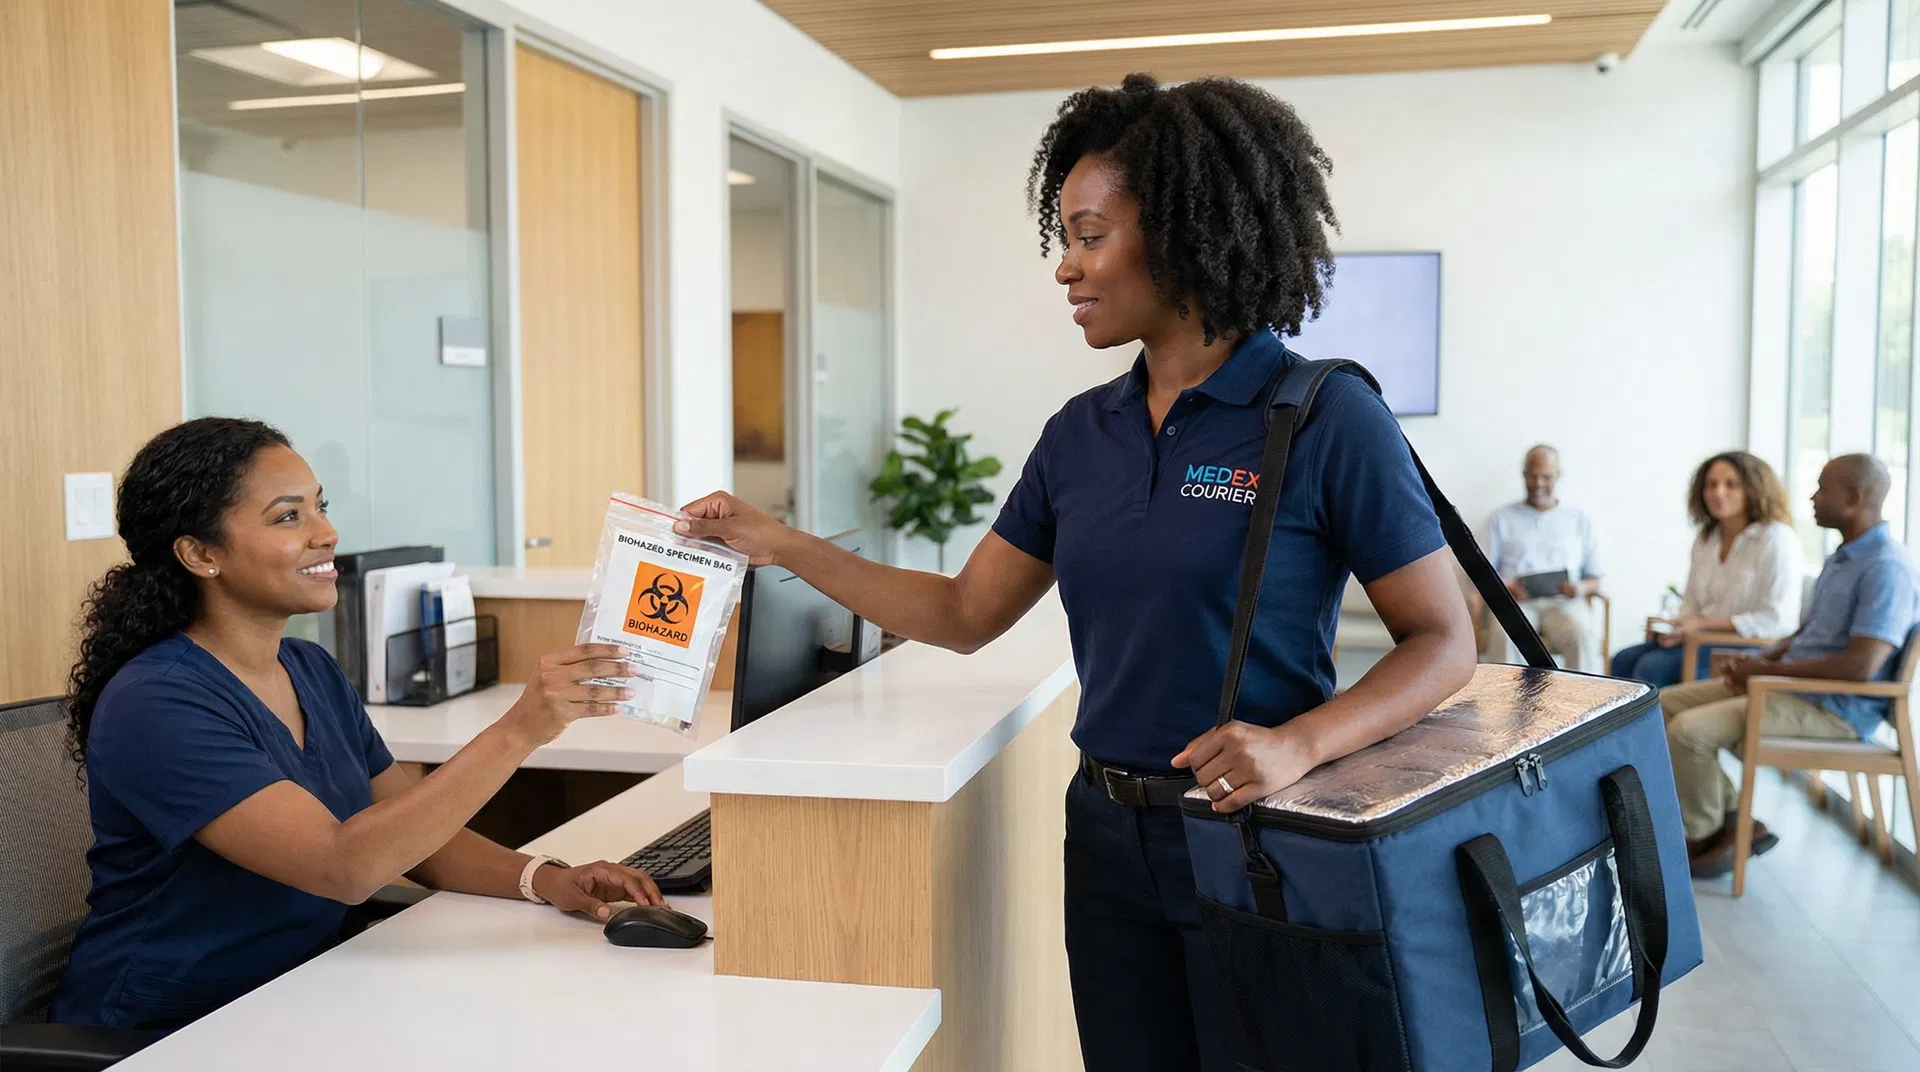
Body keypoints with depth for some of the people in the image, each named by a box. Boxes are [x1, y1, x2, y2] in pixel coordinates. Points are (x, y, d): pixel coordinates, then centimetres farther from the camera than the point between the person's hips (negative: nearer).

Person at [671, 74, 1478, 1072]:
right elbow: (965, 615, 9)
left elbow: (1443, 641, -10)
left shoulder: (1324, 417, -13)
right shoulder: (1082, 434, 4)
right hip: (1110, 836, 5)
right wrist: (782, 544, 3)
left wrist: (1298, 744, -26)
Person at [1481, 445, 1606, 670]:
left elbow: (1595, 581, 17)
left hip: (1563, 602, 1)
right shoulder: (1501, 518, 18)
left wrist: (1581, 588, -8)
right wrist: (1506, 586, -12)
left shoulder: (1579, 519, 21)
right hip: (1516, 601, -1)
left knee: (1583, 636, -34)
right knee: (1503, 636, -37)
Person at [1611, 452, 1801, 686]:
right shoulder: (1705, 540, 16)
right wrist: (1675, 627, -3)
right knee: (1624, 660, -15)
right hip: (1707, 641, 8)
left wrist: (1702, 625, -17)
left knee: (1652, 667, -26)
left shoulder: (1777, 539, -8)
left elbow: (1777, 620, -15)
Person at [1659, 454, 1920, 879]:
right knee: (1666, 704, 2)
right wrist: (1766, 656, 4)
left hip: (1832, 708, -10)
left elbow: (1860, 666, -28)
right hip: (1788, 683, 10)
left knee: (1689, 730, -25)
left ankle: (1703, 836, -1)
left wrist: (1768, 670, -18)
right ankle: (1733, 821, 3)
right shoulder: (1843, 555, 14)